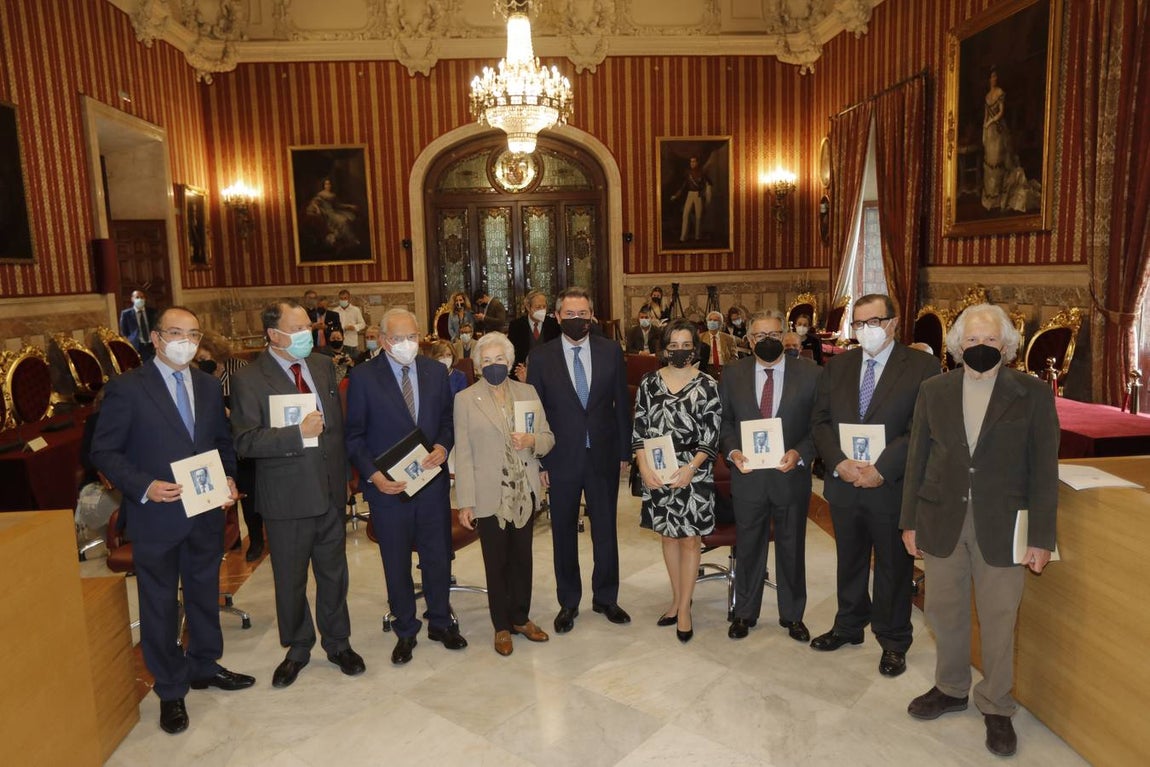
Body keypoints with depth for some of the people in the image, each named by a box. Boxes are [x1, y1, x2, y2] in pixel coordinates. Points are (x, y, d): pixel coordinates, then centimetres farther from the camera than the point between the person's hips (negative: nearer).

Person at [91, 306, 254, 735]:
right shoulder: (126, 388, -10)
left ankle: (204, 666, 39)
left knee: (205, 594, 19)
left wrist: (228, 478, -4)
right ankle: (170, 691, 26)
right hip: (156, 517, -5)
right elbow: (104, 451, -9)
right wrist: (143, 487, -22)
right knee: (160, 606, 9)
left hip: (207, 512, 5)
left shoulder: (209, 386, 6)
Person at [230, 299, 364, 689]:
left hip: (329, 490, 4)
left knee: (333, 573, 16)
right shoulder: (249, 380, -12)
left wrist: (342, 474, 7)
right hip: (286, 497, -4)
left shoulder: (323, 365, 4)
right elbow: (245, 441, -19)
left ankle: (337, 642, 35)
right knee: (290, 580, 13)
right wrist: (298, 433, -28)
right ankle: (297, 649, 34)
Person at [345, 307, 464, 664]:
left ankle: (440, 622, 34)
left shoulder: (436, 371, 2)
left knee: (438, 557, 14)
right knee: (396, 564, 13)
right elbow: (354, 436, -5)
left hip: (433, 481, 2)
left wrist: (443, 447, -12)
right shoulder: (363, 377, -7)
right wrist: (372, 475, -17)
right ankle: (405, 631, 32)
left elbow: (447, 419, 8)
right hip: (388, 486, -2)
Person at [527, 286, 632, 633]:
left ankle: (605, 598, 31)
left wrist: (625, 451, 2)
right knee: (564, 533, 11)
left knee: (605, 530, 13)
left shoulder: (611, 351, -1)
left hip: (604, 456, 1)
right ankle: (568, 603, 28)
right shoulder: (541, 357, -4)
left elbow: (622, 404, 3)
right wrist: (539, 461, -4)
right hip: (561, 459, -1)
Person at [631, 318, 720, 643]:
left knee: (690, 539, 4)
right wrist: (644, 467, -9)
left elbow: (712, 435, -6)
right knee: (669, 535, 15)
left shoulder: (707, 385, -5)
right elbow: (639, 429, 2)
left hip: (693, 473, -3)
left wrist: (691, 466, -17)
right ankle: (677, 599, 31)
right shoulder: (649, 382, 2)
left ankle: (684, 608, 19)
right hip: (656, 473, 3)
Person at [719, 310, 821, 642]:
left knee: (792, 548, 14)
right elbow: (723, 421, 5)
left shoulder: (810, 374, -3)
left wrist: (800, 453, -17)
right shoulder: (732, 374, 1)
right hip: (748, 476, 1)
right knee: (748, 548, 13)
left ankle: (792, 615, 32)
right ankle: (744, 613, 30)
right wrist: (733, 451, -11)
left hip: (791, 475, -1)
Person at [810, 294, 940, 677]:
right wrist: (839, 463, -13)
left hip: (893, 487, -4)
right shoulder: (837, 365, 6)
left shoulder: (921, 367, -8)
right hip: (843, 484, 4)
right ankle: (849, 625, 38)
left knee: (894, 568, 11)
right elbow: (820, 420, 3)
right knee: (849, 562, 19)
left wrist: (881, 470, -20)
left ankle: (893, 641, 29)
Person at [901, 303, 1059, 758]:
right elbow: (917, 461, 5)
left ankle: (996, 707, 29)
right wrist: (910, 522, 4)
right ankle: (951, 689, 37)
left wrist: (1041, 537, -6)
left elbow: (1044, 470, -3)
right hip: (942, 521, 2)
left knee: (999, 620, 9)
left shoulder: (1033, 395, -4)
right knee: (944, 613, 14)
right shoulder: (933, 392, 2)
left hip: (1001, 527, -2)